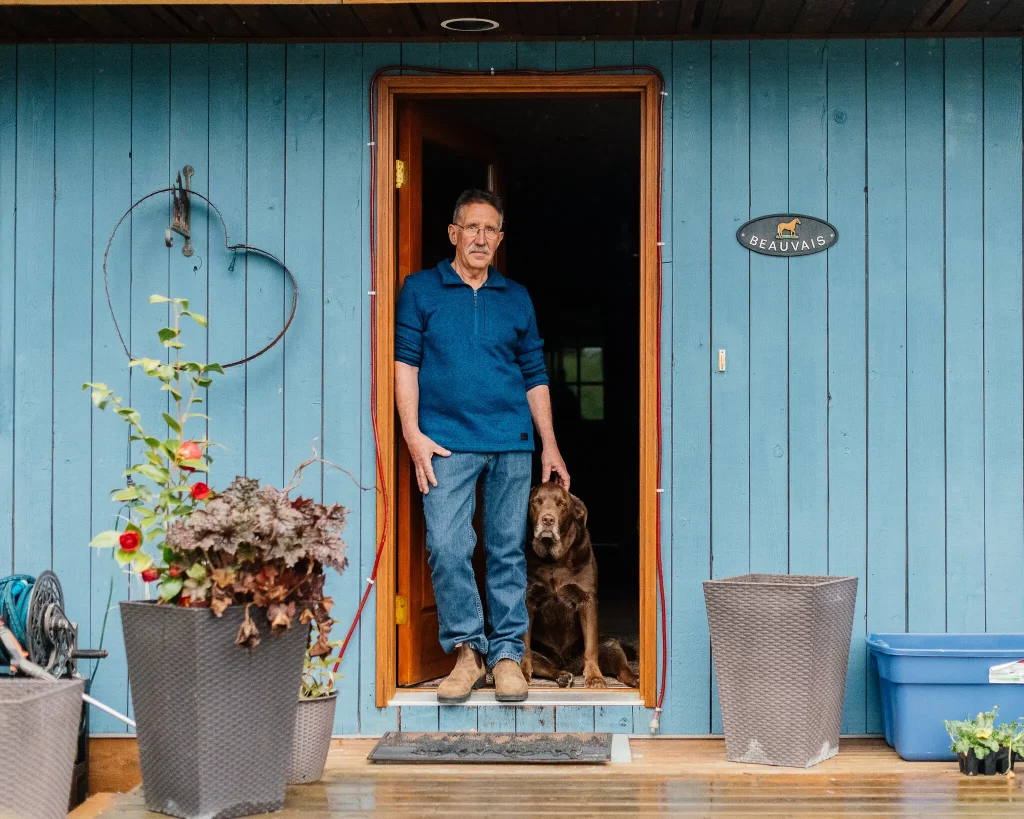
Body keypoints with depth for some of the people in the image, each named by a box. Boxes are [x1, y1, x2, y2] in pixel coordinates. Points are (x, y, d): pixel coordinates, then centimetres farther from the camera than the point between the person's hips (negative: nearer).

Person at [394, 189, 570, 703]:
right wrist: (413, 434, -7)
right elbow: (405, 362, 3)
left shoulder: (517, 299, 14)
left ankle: (507, 653, 11)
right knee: (446, 548, -9)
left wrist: (550, 446, 11)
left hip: (511, 442, 2)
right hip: (446, 443, -2)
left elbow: (534, 375, 16)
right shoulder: (421, 290, 7)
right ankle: (466, 649, 5)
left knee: (508, 550, 3)